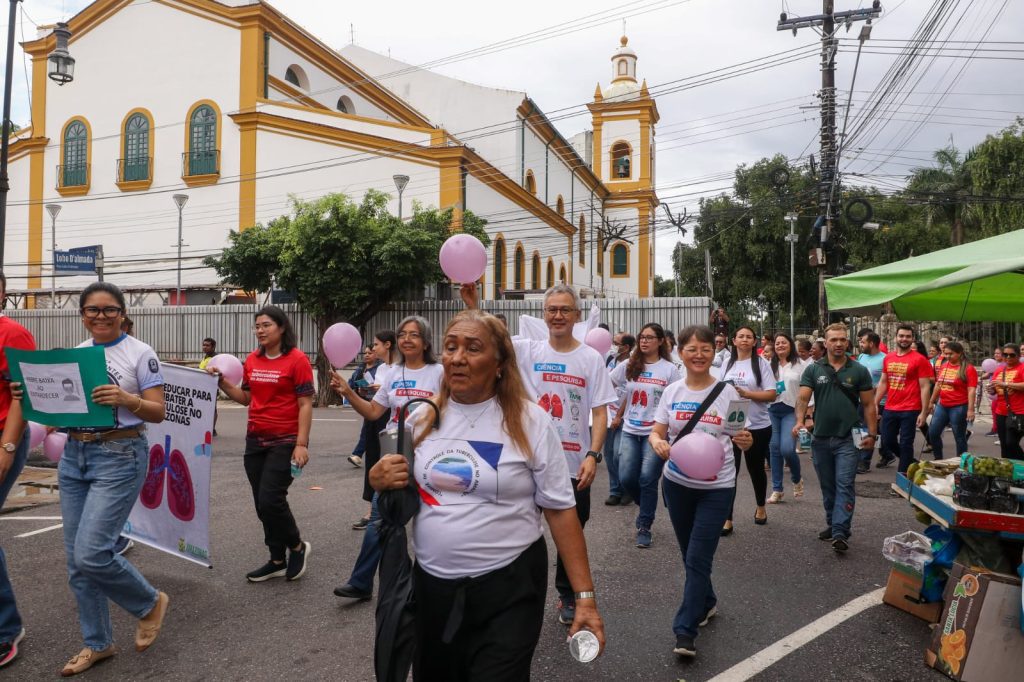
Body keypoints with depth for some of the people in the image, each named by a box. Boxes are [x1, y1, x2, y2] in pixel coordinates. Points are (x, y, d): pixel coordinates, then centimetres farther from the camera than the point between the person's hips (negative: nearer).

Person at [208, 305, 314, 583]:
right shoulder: (252, 360, 7)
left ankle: (298, 546, 15)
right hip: (255, 440, 7)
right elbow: (246, 398, 16)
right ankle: (277, 561, 24)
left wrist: (302, 444, -17)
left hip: (285, 442, -6)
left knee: (271, 500, -11)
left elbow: (306, 405, -12)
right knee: (262, 504, 10)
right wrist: (222, 383, 1)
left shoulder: (297, 360, -10)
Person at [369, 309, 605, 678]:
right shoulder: (422, 418, 1)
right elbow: (400, 494, 14)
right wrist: (378, 480, -9)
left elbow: (560, 511, -7)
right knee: (432, 674, 20)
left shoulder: (530, 422, -10)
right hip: (430, 584, 4)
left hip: (508, 588, -4)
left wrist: (585, 596, -9)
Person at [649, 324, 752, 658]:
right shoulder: (672, 391, -1)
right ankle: (706, 602, 42)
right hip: (677, 483, 3)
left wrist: (746, 441, -25)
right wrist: (657, 443, -21)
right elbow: (656, 432, 1)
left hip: (717, 487, -3)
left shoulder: (727, 392, -7)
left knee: (698, 559, -5)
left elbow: (740, 438, -3)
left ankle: (685, 631, 4)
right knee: (690, 555, 17)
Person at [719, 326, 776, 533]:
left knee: (756, 469, 14)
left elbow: (772, 394, -10)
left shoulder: (761, 363, -4)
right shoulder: (727, 364, 8)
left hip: (757, 426, -2)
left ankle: (760, 507, 40)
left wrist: (746, 394, -19)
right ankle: (727, 519, 2)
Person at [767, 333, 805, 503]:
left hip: (791, 410, -3)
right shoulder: (770, 365, 9)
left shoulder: (800, 364, 1)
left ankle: (797, 479, 16)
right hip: (772, 410, 3)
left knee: (787, 449, -14)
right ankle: (777, 489, 14)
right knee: (774, 449, 5)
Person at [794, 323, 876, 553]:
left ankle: (841, 533, -7)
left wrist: (871, 433, -3)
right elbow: (803, 397, -5)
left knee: (845, 485, -6)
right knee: (827, 486, 14)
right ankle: (832, 524, 28)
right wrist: (799, 421, -23)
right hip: (821, 438, 2)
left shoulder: (859, 371, 1)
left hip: (848, 439, -2)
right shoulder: (813, 370, 3)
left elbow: (868, 405, 4)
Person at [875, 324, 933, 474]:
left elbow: (925, 387, -8)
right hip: (889, 409, 5)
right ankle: (910, 462, 35)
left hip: (910, 410, -5)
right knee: (887, 442, 11)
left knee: (905, 444, 3)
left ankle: (903, 474, 16)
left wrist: (923, 412, -12)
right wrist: (875, 404, 11)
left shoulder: (919, 359, -7)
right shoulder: (888, 358, 8)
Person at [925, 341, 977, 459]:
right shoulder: (943, 366, 8)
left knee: (959, 437, 4)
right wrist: (931, 402, 20)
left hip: (959, 407, -6)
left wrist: (970, 410, -20)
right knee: (932, 433, 8)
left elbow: (971, 391, -14)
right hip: (942, 406, 6)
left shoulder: (968, 369, -10)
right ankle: (938, 459, 24)